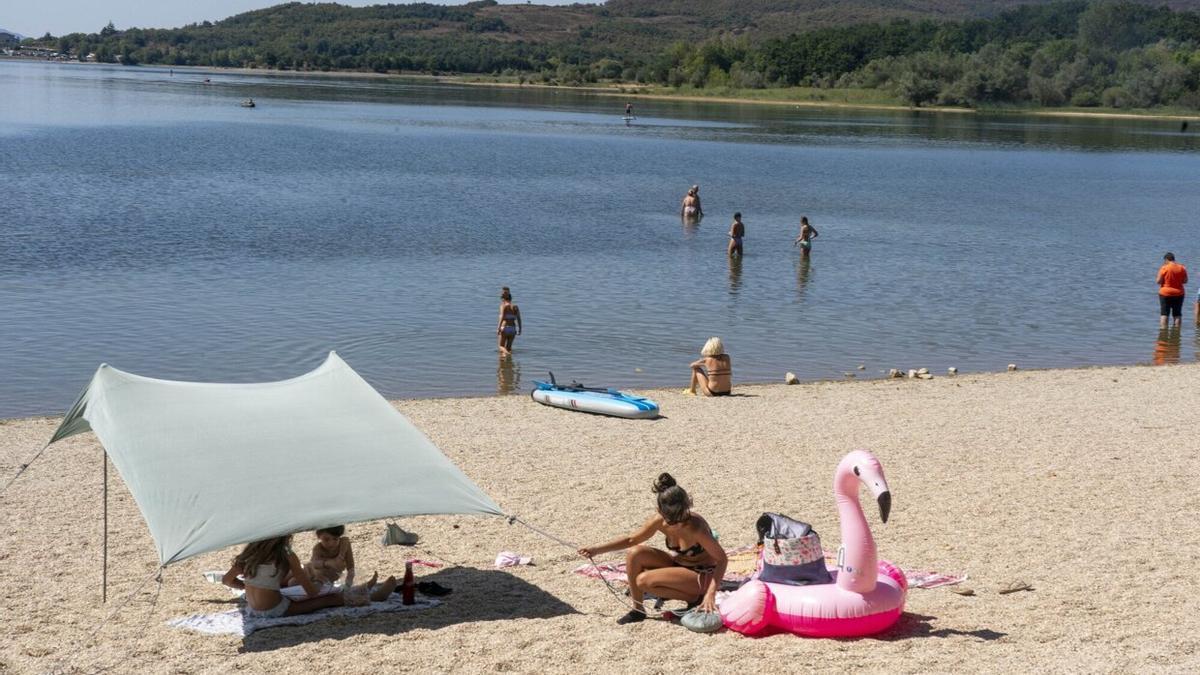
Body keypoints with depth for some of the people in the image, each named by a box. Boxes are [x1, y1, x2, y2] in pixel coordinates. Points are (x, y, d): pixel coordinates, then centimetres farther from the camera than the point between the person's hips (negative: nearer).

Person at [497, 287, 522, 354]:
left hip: (505, 328, -4)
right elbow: (519, 319, 4)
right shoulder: (515, 307, 7)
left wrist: (498, 328, -20)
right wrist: (519, 329, 11)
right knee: (508, 347, 15)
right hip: (513, 329, 4)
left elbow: (502, 317, -17)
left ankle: (507, 353, -24)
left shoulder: (503, 306, -5)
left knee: (501, 346, 4)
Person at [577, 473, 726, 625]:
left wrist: (711, 593, -35)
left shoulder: (695, 526, -31)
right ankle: (638, 610, -2)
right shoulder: (659, 521, -15)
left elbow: (722, 559, -24)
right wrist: (598, 550, -7)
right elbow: (631, 540, 1)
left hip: (702, 576, -6)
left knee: (643, 580, -23)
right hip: (678, 565, 6)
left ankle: (695, 598, -7)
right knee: (634, 553, -15)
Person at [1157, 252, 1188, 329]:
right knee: (1177, 314, 10)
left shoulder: (1164, 268, -13)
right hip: (1179, 294, 3)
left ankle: (1163, 328, -3)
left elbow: (1158, 281, -12)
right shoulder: (1182, 268, -1)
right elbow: (1185, 281, 4)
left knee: (1164, 313, 2)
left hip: (1165, 294, -3)